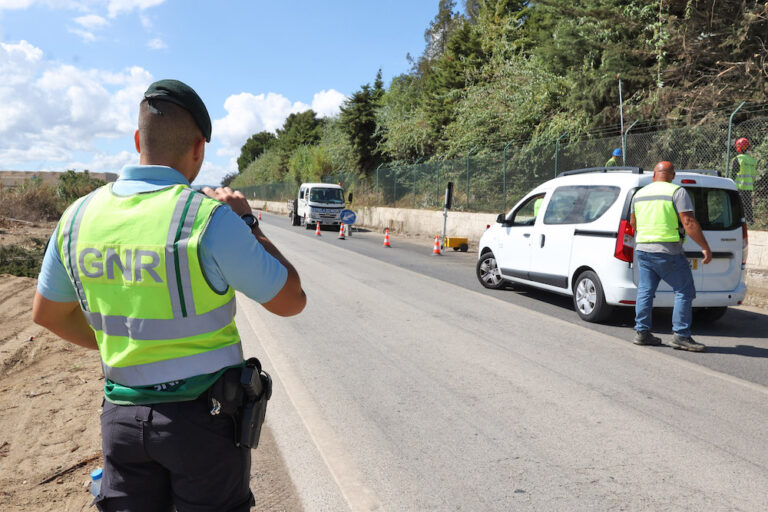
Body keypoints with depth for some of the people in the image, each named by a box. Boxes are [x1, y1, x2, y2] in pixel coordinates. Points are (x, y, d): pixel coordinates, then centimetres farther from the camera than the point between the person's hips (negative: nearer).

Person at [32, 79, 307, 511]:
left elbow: (49, 313, 12)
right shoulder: (210, 218, -21)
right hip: (204, 413, -4)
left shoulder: (80, 215, -3)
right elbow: (291, 301, -10)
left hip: (122, 415, 5)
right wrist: (248, 225, -3)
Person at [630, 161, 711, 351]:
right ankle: (681, 336, -1)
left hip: (642, 248, 6)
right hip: (666, 251, -6)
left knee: (645, 291, 11)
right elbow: (689, 223, -14)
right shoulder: (677, 191, -6)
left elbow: (633, 223, 24)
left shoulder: (639, 193, 12)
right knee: (684, 291, 1)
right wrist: (705, 247, -11)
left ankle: (641, 332, 12)